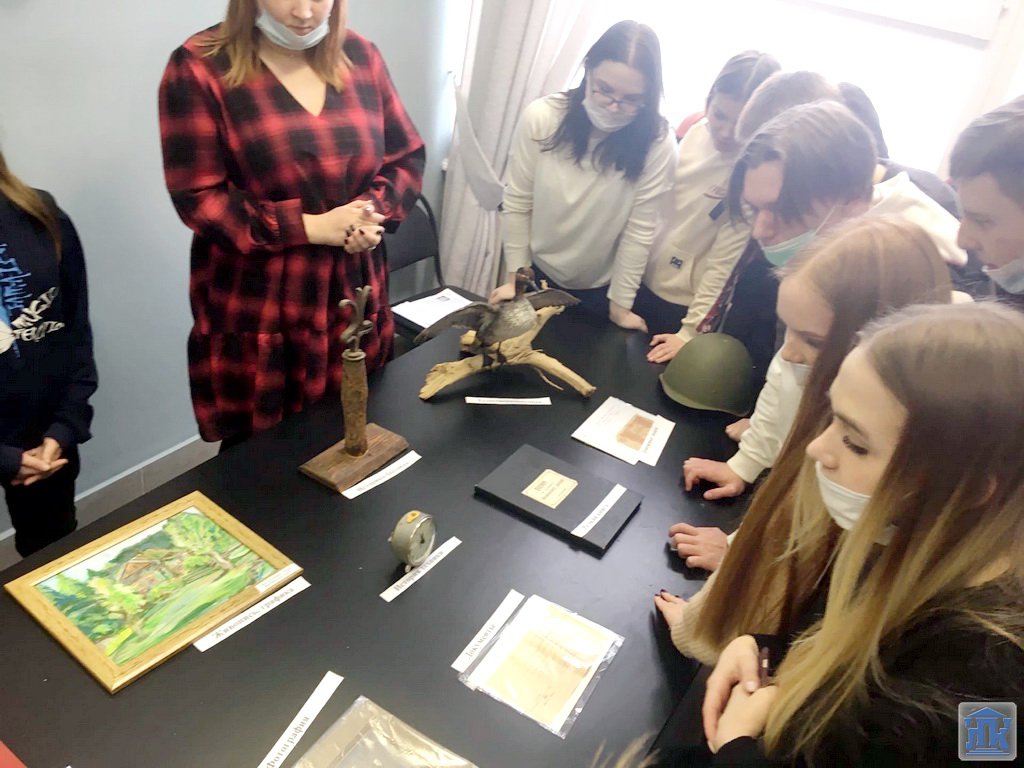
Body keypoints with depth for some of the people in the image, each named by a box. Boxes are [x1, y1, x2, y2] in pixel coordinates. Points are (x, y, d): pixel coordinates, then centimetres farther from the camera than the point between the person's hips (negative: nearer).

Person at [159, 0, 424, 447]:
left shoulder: (360, 56, 5)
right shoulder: (199, 67, -8)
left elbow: (407, 157, 10)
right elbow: (198, 197, -11)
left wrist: (374, 211, -11)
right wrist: (309, 227, -18)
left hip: (353, 299, 4)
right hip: (255, 311, -3)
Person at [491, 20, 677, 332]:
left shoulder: (658, 143, -21)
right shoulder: (541, 117, -19)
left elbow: (640, 231, -16)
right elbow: (516, 203, -11)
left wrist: (620, 305, -11)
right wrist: (515, 278, -6)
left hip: (601, 288, -1)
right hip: (538, 273, 2)